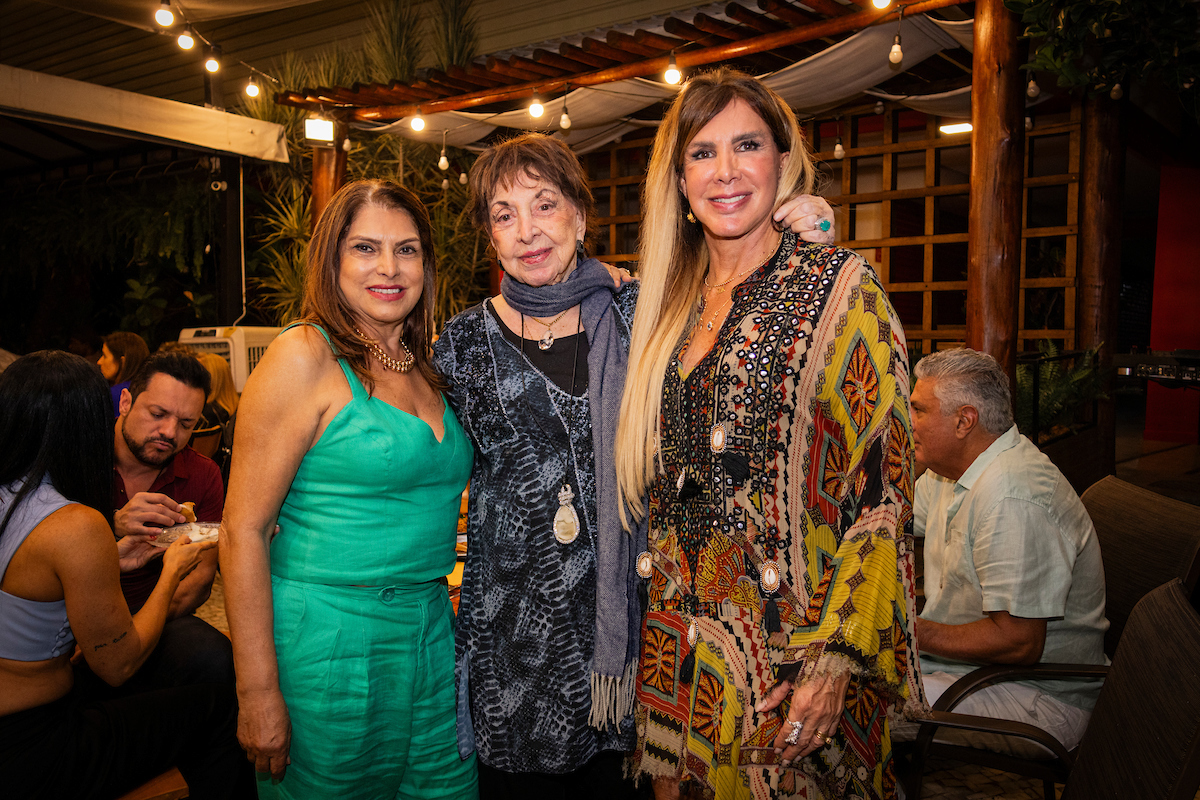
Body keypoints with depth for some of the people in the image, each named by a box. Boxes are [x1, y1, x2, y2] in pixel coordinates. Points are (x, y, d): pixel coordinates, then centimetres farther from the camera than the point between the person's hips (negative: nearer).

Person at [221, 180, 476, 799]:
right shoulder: (305, 357, -13)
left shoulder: (423, 367, 8)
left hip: (430, 628, 7)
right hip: (328, 636, -6)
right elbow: (243, 531, -15)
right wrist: (258, 694, -16)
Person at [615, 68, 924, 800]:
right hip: (684, 642, 5)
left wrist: (837, 659, -19)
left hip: (788, 641, -5)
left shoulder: (838, 286, -9)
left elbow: (883, 488, -14)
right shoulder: (674, 302, 8)